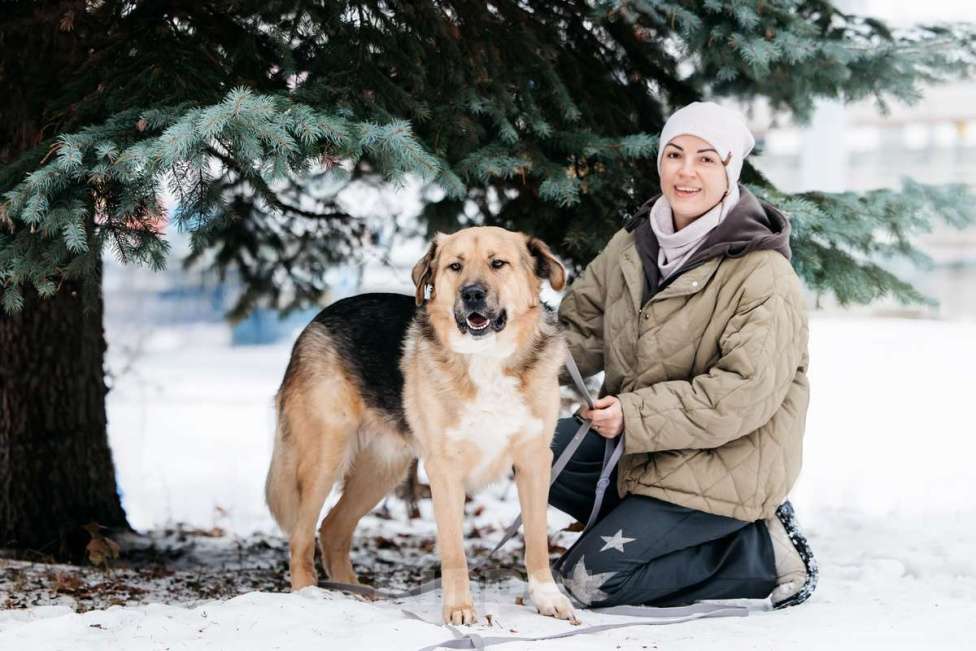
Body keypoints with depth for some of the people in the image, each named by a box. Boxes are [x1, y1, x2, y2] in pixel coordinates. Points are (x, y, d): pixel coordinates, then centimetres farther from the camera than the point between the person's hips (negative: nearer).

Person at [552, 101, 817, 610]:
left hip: (725, 467, -8)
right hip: (636, 445, 8)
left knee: (589, 578, -14)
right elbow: (583, 325, 8)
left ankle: (764, 553, -3)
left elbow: (746, 394, -26)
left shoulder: (763, 275, -20)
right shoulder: (635, 244, 3)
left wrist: (635, 416, -28)